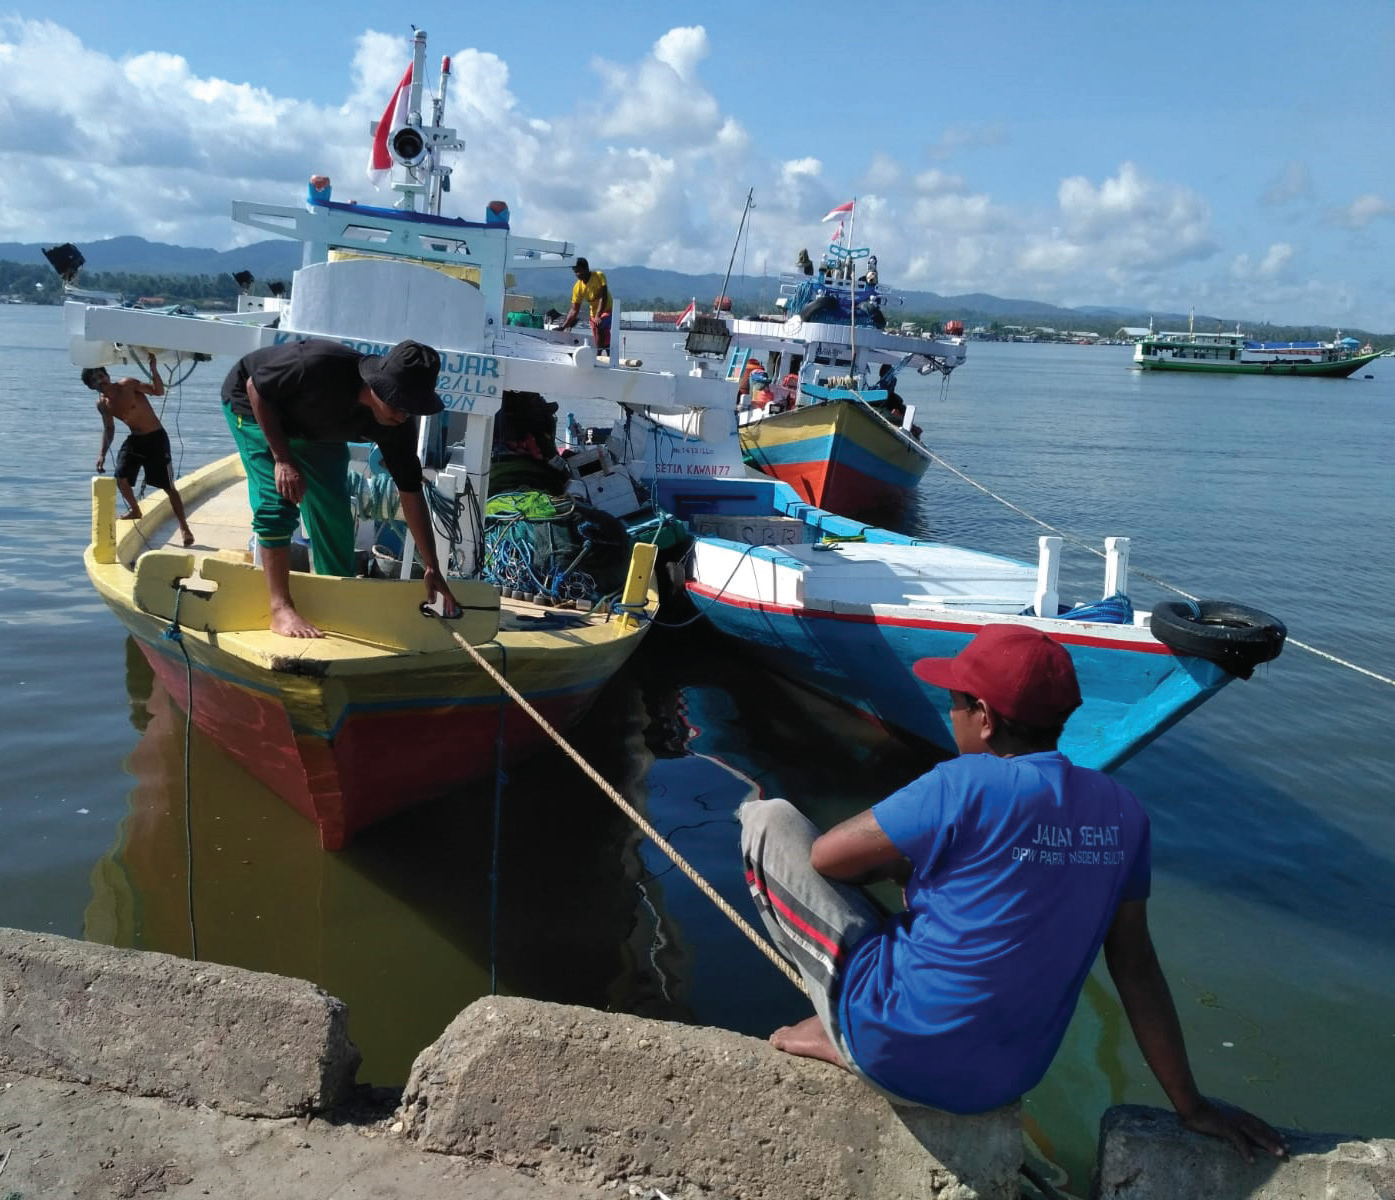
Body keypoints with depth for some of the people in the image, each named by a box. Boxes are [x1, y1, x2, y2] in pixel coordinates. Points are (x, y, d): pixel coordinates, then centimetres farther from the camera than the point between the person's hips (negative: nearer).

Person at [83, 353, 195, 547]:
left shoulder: (128, 385, -13)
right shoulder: (102, 404, 2)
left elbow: (158, 391, -21)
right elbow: (109, 428, 14)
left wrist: (153, 368, -35)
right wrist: (102, 454, 7)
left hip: (156, 438, -5)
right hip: (134, 439, 5)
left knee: (168, 486, -5)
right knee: (120, 477, -5)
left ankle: (184, 527, 0)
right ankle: (135, 511, 25)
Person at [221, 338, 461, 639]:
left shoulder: (397, 423, -27)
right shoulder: (320, 365, -43)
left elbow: (411, 493, -20)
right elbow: (255, 387, -25)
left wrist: (432, 568, -19)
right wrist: (282, 459, -29)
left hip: (316, 430, 5)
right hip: (256, 407, -5)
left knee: (334, 512, 1)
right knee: (278, 503, -20)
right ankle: (281, 610, -15)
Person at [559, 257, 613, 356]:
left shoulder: (599, 276, -17)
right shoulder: (577, 287, -8)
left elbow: (603, 297, -23)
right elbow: (574, 310, -6)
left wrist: (598, 316, -35)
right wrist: (563, 326, -15)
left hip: (607, 310, -5)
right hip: (594, 314, 5)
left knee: (600, 326, -34)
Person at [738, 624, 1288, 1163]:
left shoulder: (966, 787, -19)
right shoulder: (1120, 812, -1)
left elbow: (825, 856, -11)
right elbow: (1135, 966, 2)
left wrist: (901, 859, 10)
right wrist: (1191, 1105, 10)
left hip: (899, 1054, -6)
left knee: (769, 818, 4)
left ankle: (842, 1034, 9)